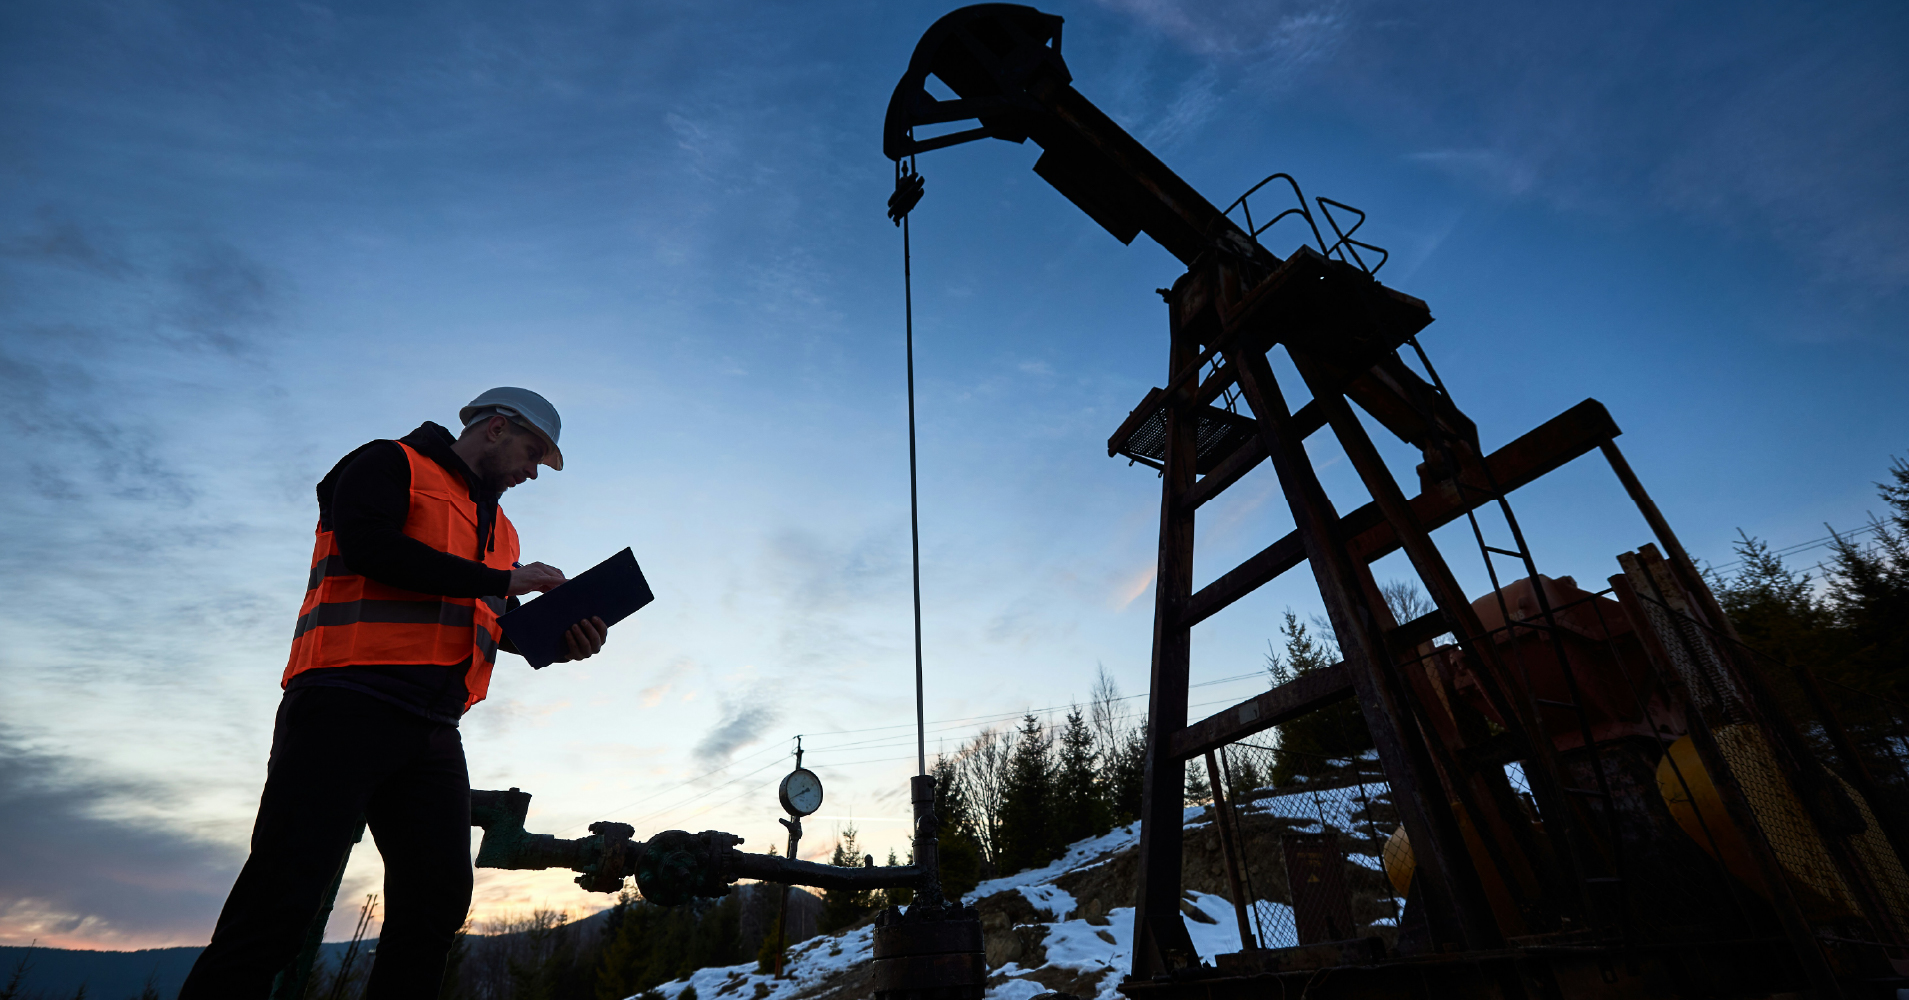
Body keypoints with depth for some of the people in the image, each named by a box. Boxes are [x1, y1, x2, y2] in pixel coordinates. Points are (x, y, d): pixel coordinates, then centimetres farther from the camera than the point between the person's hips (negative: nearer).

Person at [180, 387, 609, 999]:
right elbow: (370, 547, -13)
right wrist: (501, 580, -9)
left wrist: (559, 637, 4)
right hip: (350, 704, -7)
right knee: (285, 896, -9)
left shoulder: (499, 527, 27)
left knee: (438, 902, 0)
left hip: (432, 731, 7)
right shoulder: (389, 463, 6)